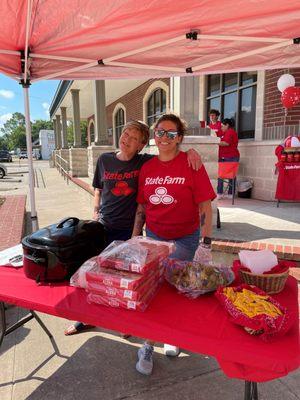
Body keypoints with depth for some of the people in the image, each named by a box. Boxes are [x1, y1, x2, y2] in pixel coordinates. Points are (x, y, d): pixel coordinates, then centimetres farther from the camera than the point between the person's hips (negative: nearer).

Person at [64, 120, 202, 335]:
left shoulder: (145, 162, -5)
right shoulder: (104, 160, 2)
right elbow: (98, 190, 12)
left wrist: (190, 150, -22)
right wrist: (95, 213, 6)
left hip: (130, 229, -2)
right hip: (104, 227, 3)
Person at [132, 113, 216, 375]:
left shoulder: (191, 165, -10)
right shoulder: (147, 168, 3)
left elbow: (205, 207, -10)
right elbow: (142, 206, 10)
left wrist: (206, 243, -14)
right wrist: (135, 237, 10)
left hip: (185, 239, -3)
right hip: (153, 236, 3)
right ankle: (148, 345, 27)